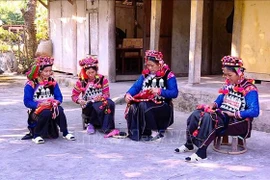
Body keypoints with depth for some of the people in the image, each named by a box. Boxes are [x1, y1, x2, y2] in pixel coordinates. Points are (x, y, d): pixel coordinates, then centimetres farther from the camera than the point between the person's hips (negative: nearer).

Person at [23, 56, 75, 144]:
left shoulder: (52, 82, 5)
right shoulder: (31, 84, -8)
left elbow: (59, 97, 2)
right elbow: (27, 102, -13)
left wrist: (56, 102, -22)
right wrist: (40, 104, -27)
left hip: (51, 108, 3)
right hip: (37, 110, -3)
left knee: (59, 110, -30)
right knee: (46, 113, -36)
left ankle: (65, 133, -17)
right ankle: (36, 135, -19)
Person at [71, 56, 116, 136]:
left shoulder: (102, 79, 3)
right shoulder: (81, 81, 3)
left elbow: (107, 94, -1)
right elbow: (74, 95, 6)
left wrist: (101, 97, -24)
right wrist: (79, 100, -16)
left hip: (101, 102, 2)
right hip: (88, 106, -2)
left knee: (110, 103, -33)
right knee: (100, 106, -36)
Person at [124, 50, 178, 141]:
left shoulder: (168, 75, -5)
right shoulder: (145, 74, 12)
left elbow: (174, 93, -13)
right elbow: (136, 87, 4)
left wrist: (159, 91, -27)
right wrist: (128, 94, -16)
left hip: (162, 105, -5)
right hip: (146, 102, 5)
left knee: (144, 106, -33)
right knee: (133, 107, -25)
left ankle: (155, 132, -17)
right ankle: (136, 132, -9)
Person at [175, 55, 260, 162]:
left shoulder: (249, 89, -13)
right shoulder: (228, 85, 10)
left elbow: (254, 112, -21)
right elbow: (220, 100, 21)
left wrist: (233, 114, -21)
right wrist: (213, 105, -2)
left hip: (237, 122, -7)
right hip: (222, 115, 8)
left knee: (209, 117, -32)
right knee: (197, 114, -13)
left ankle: (201, 152, -30)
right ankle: (189, 144, -2)